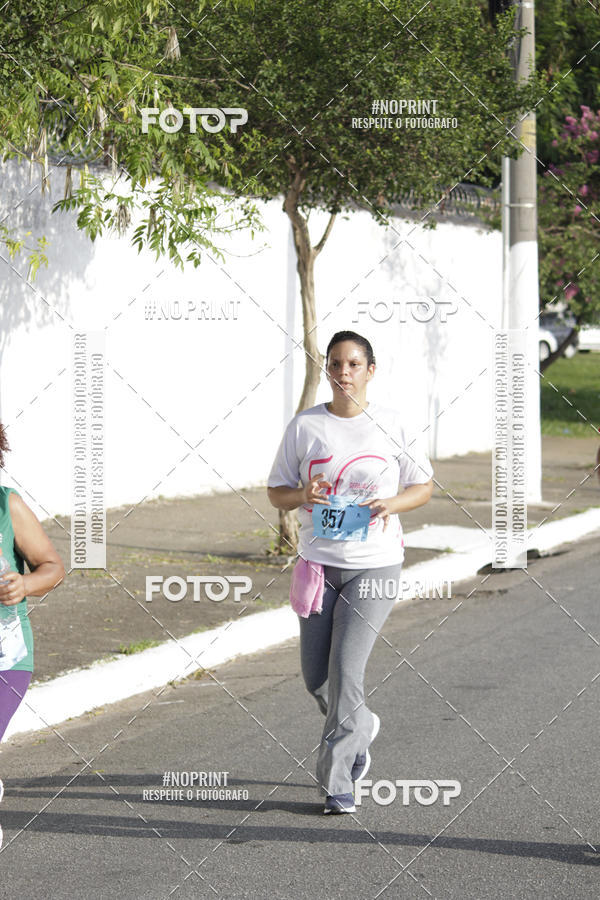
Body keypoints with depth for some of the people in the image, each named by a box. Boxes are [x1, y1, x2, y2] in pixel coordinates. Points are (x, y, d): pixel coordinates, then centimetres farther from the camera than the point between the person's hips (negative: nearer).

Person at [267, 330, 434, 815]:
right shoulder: (305, 426, 0)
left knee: (345, 667, -13)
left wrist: (393, 504, -14)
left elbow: (423, 486, 6)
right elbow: (276, 493, 6)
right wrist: (303, 495, -16)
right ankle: (361, 727, 40)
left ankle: (337, 783, -4)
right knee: (316, 676, 7)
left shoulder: (390, 424, -2)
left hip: (376, 564, -3)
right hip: (319, 561, 3)